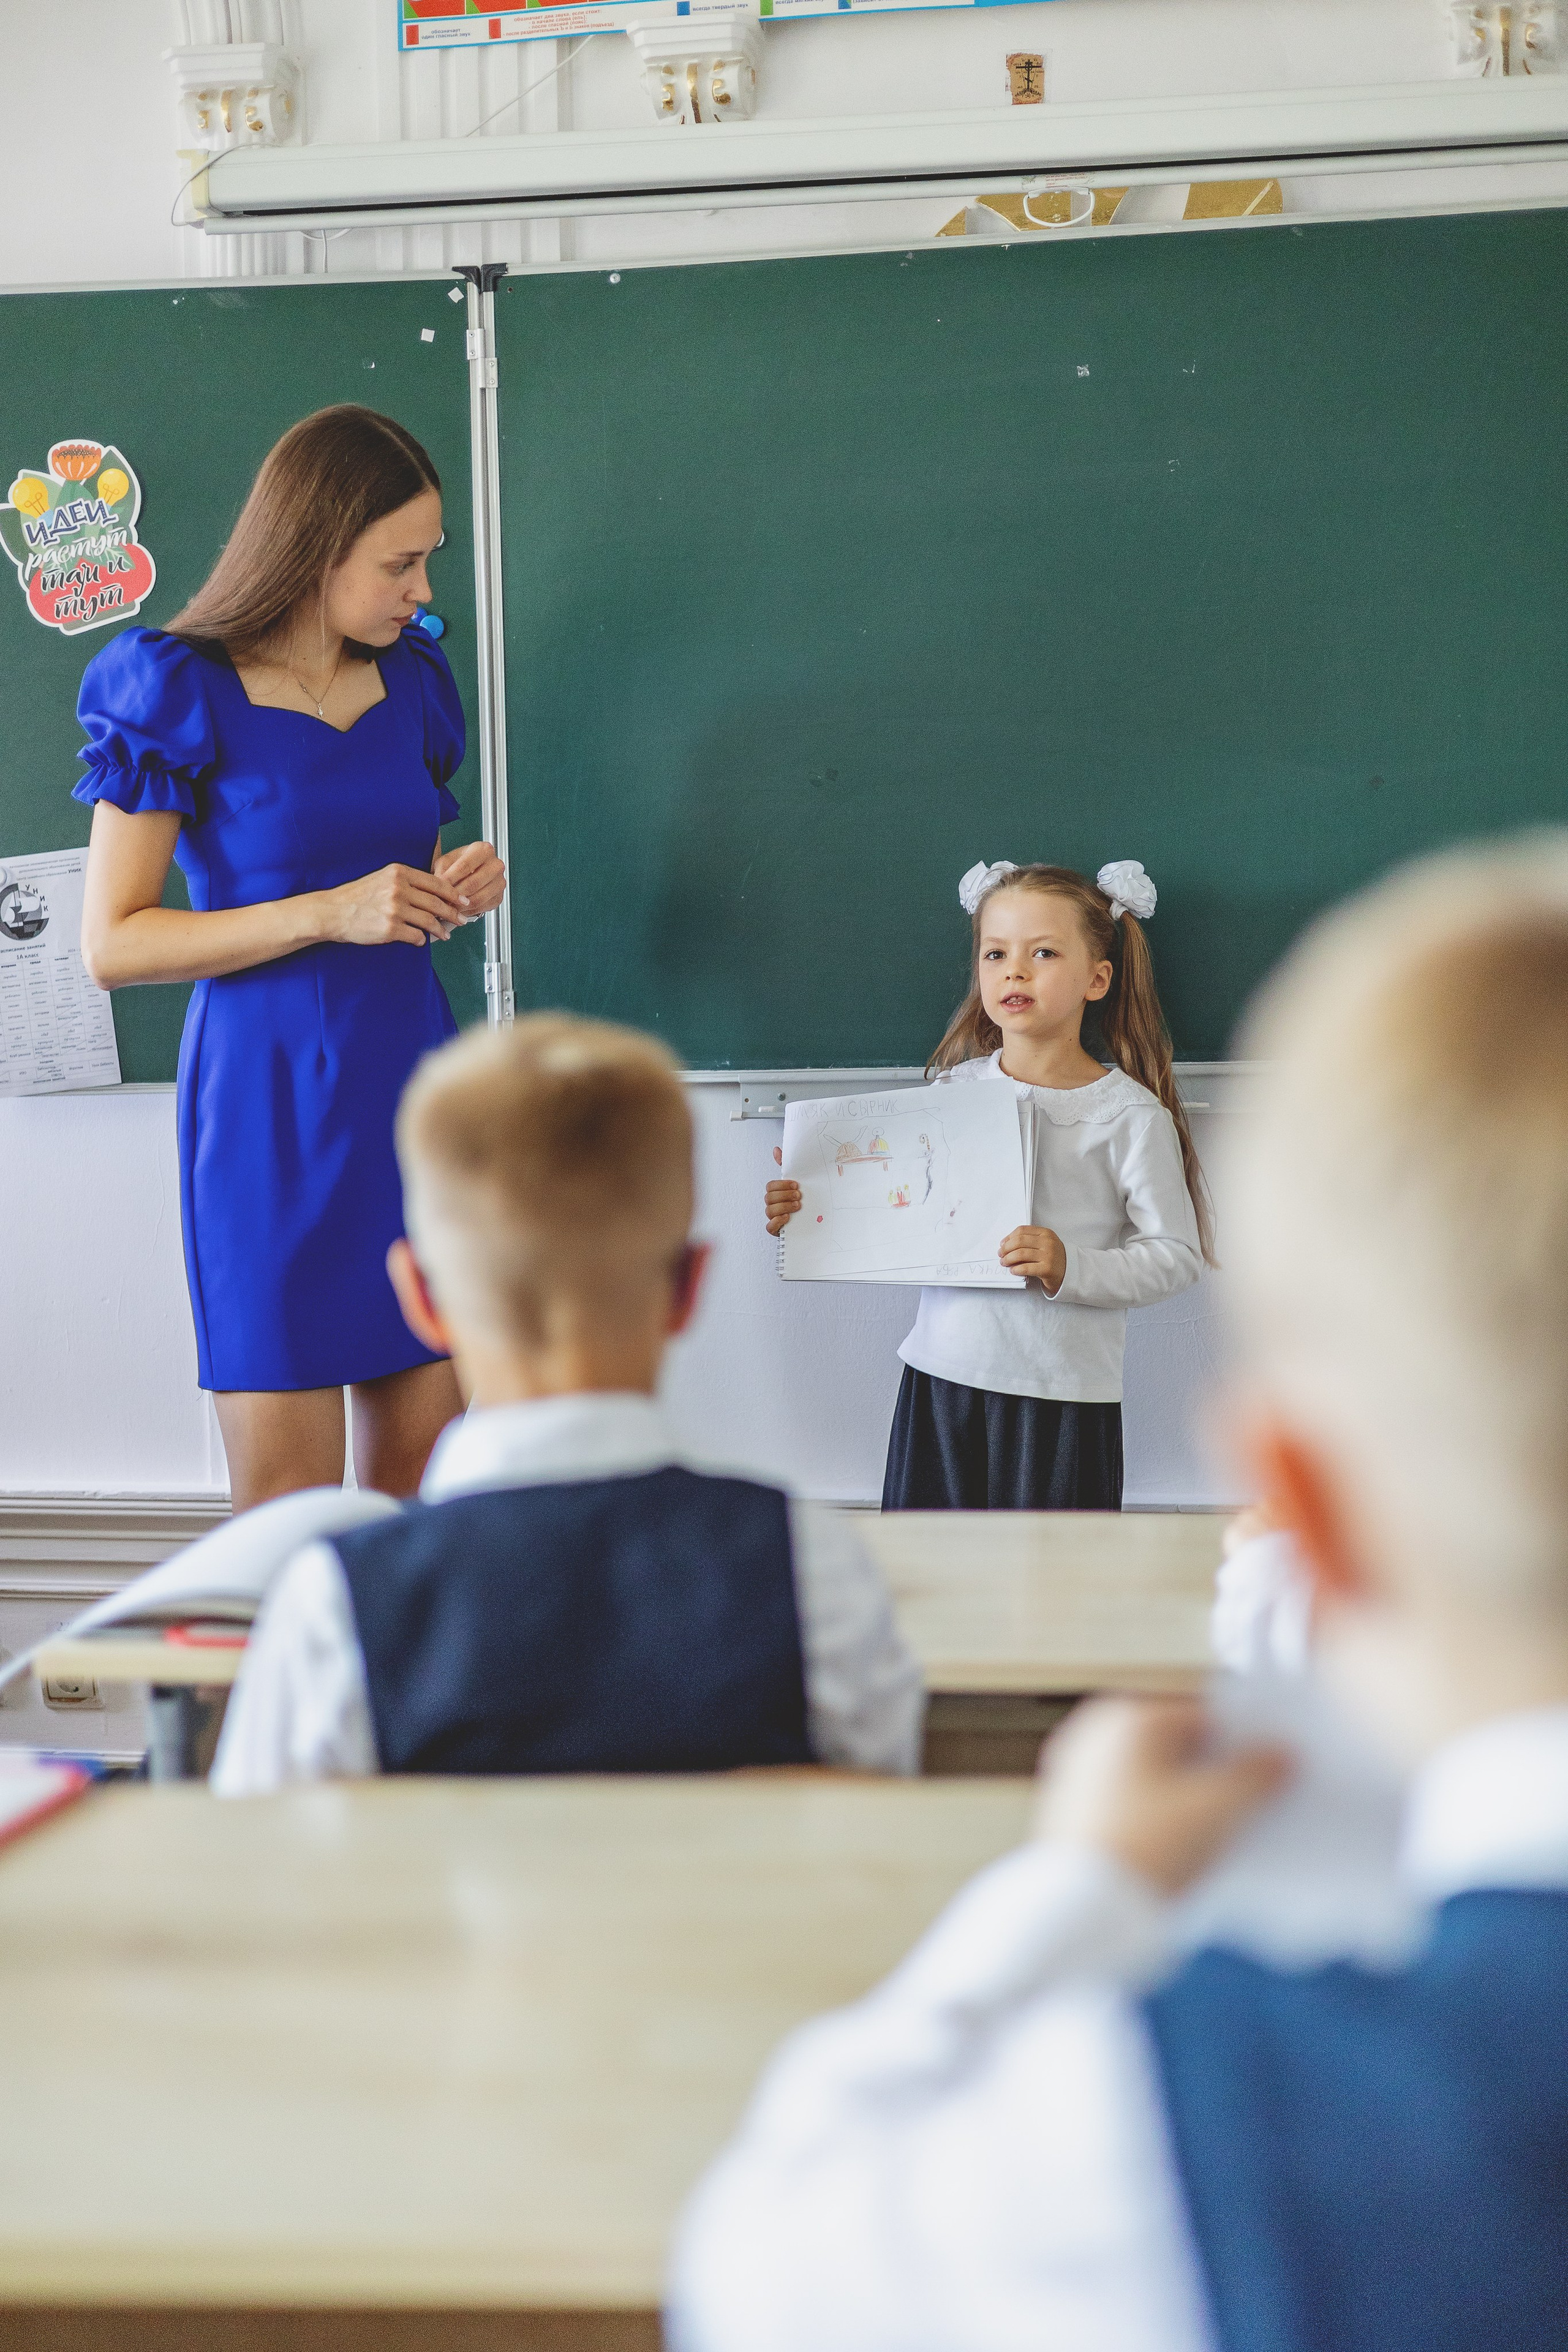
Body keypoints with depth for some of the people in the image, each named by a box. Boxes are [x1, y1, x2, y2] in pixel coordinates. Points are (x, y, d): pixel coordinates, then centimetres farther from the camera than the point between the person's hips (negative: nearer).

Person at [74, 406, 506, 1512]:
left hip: (412, 1082, 6)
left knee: (422, 1468, 5)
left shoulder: (409, 681, 11)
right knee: (288, 1509, -4)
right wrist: (329, 912, -18)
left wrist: (452, 887, 2)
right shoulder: (183, 694, -6)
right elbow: (112, 944, -10)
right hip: (270, 1100, -5)